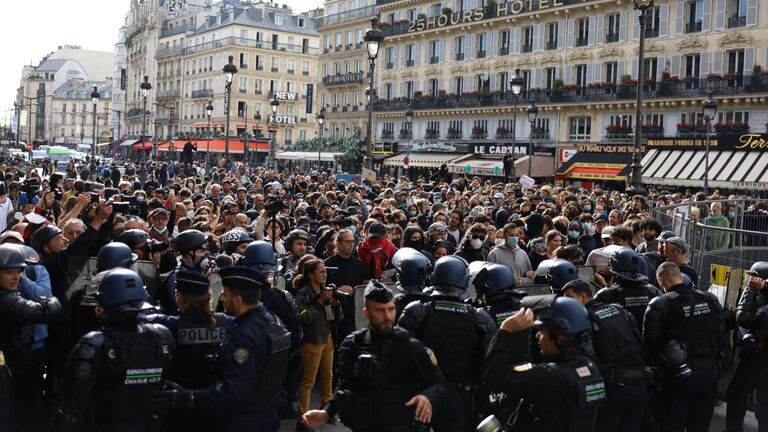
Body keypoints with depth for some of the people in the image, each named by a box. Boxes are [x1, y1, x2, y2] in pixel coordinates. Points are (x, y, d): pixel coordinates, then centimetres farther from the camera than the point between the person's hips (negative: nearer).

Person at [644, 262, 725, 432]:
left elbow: (650, 341, -13)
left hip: (678, 375, -5)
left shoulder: (660, 304, -13)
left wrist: (654, 363, 5)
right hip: (709, 372, 5)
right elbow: (721, 334, 7)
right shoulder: (710, 299, 4)